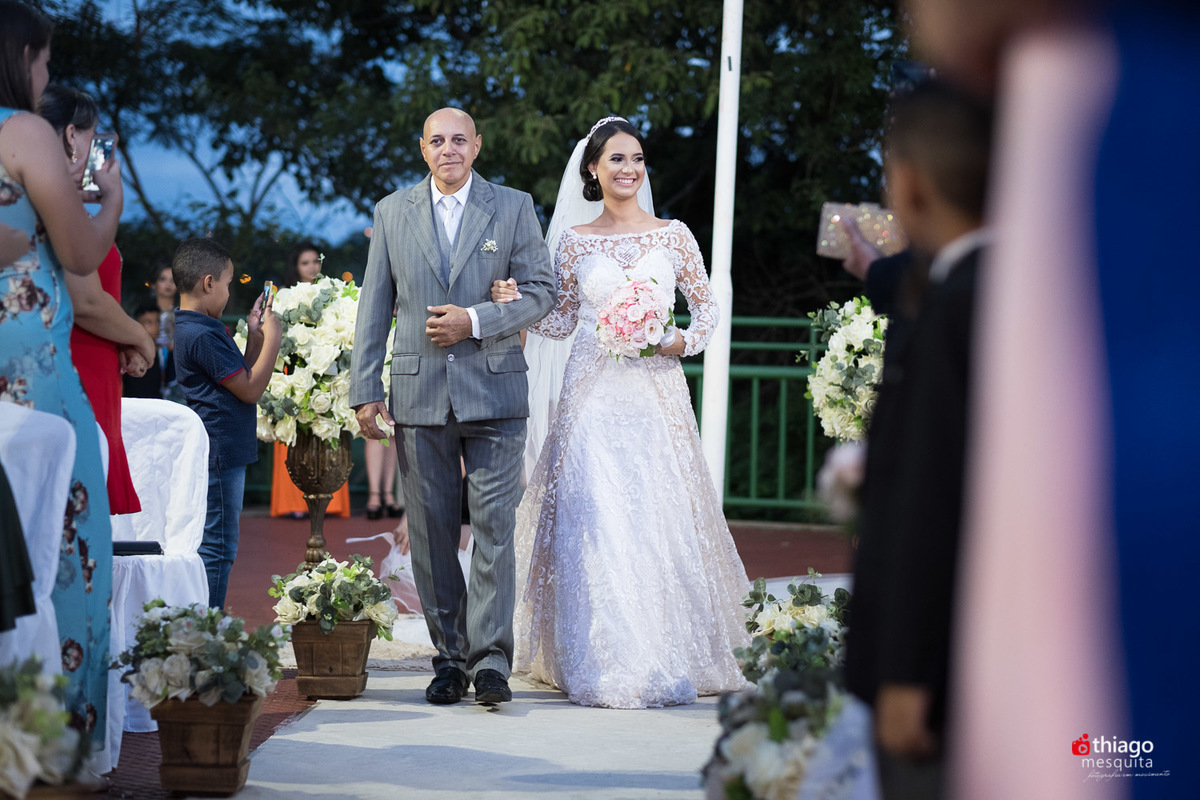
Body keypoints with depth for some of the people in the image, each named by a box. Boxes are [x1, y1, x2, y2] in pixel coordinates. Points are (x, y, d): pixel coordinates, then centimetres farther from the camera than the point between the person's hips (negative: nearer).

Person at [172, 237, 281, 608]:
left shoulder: (189, 328, 14)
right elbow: (250, 389, -15)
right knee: (216, 548, -6)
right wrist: (271, 339, -7)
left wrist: (255, 335, 14)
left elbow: (239, 377, 18)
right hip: (219, 456, -11)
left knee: (214, 547, 14)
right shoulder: (204, 336, -18)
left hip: (212, 454, 11)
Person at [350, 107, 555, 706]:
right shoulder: (392, 212, 10)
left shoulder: (514, 207, 6)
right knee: (431, 532, 4)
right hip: (418, 395, 2)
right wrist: (365, 389, 3)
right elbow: (374, 306, 9)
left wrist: (475, 320, -12)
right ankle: (450, 656, 12)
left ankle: (491, 658, -6)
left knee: (494, 524, -7)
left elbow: (540, 292, 2)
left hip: (493, 392, -2)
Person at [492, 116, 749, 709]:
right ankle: (606, 665, -2)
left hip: (656, 393, 0)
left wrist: (684, 343, -7)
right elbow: (563, 320, 12)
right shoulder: (575, 244, 7)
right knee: (596, 520, -6)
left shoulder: (673, 236, 6)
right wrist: (514, 302, -4)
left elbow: (707, 308, 12)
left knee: (657, 518, -3)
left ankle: (667, 659, 7)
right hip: (594, 392, 0)